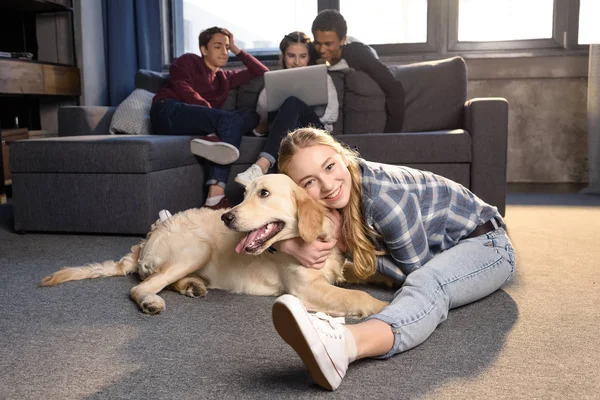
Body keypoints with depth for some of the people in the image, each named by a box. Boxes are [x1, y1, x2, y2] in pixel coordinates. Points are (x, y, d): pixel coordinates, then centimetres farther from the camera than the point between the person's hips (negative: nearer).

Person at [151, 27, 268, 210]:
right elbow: (182, 88, -3)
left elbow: (262, 72, 32)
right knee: (230, 119, -29)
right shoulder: (188, 61, 18)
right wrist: (209, 110, -15)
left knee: (251, 115, -22)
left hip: (203, 121, 6)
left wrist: (237, 50, 27)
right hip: (169, 112, -5)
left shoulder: (225, 77, 33)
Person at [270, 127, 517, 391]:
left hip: (483, 243, -14)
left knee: (428, 283, -41)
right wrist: (293, 246, -26)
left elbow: (417, 271, -21)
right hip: (435, 254, 15)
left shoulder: (384, 196, -32)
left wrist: (349, 245, -25)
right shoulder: (338, 198, -13)